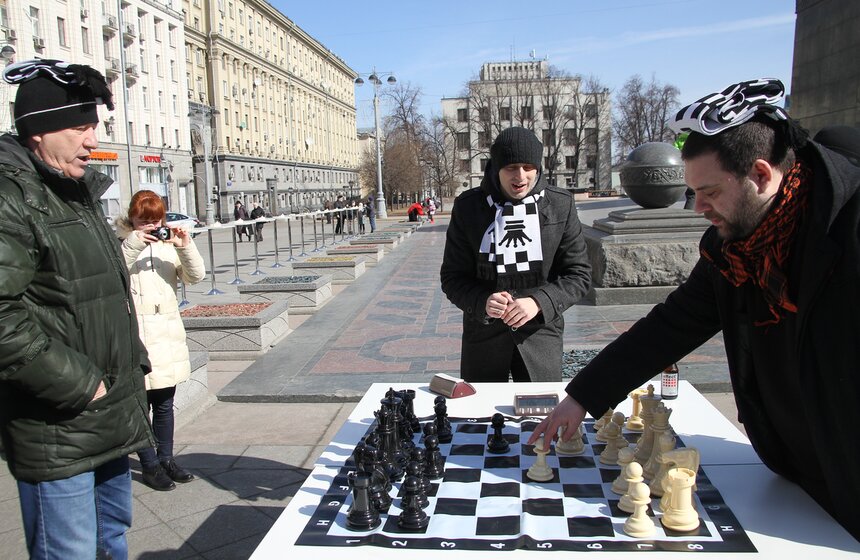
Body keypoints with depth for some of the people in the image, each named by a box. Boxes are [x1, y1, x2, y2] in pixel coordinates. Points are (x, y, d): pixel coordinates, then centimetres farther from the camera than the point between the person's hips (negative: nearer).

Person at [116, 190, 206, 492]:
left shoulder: (168, 244, 10)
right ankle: (149, 465, 17)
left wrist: (186, 247, -13)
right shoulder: (121, 243, -3)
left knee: (165, 404, 15)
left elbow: (196, 276, 2)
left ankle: (166, 458, 28)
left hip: (168, 333, 5)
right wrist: (133, 245, -25)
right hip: (136, 335, -4)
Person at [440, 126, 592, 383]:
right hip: (484, 332, 0)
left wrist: (539, 302, -17)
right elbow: (452, 277, 1)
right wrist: (482, 302, -19)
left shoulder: (561, 205, -3)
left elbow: (579, 275, 0)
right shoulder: (468, 206, -4)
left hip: (540, 332, 0)